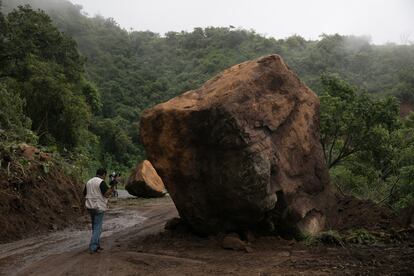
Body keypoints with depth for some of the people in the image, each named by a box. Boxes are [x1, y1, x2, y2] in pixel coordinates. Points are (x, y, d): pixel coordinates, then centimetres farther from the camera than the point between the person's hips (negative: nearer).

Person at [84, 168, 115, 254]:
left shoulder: (89, 182, 11)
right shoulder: (101, 182, -13)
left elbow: (84, 193, 18)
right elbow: (106, 194, -20)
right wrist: (112, 186, -11)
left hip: (89, 207, 8)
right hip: (98, 208, -8)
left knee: (95, 227, 17)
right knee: (97, 228, -3)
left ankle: (97, 246, 22)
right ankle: (92, 248, -6)